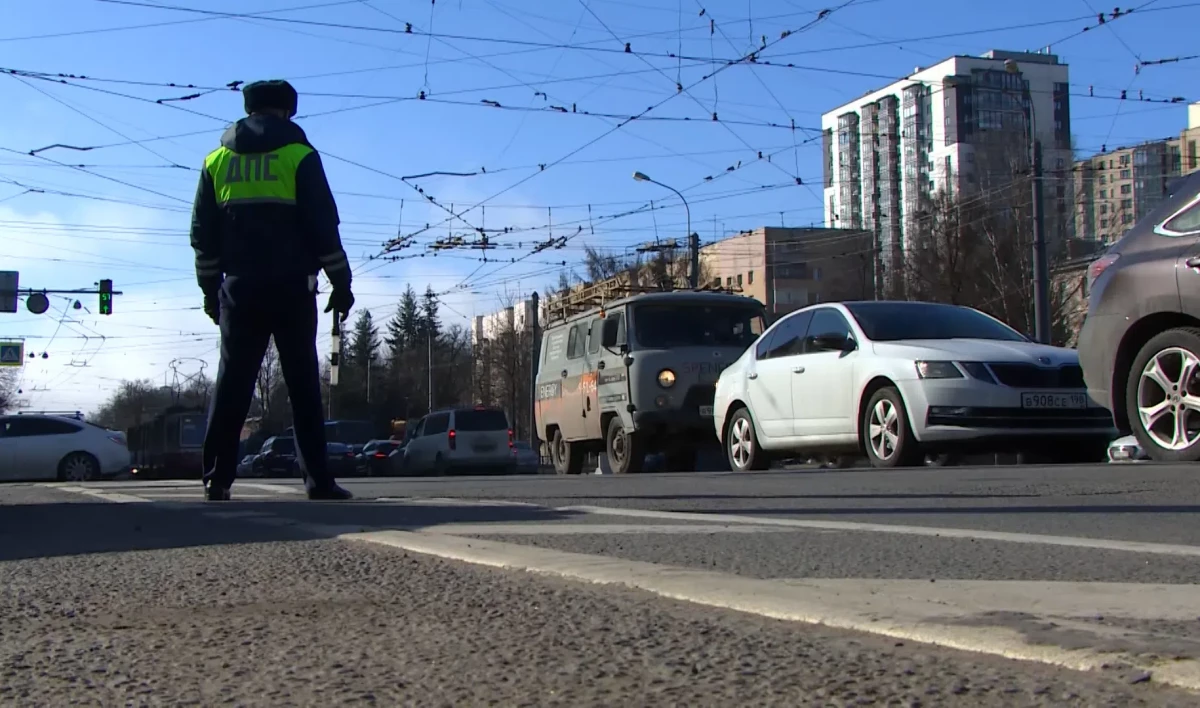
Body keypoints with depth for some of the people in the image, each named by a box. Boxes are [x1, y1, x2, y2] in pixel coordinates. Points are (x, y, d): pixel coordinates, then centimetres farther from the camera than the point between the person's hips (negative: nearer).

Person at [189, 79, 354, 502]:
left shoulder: (217, 160, 11)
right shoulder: (299, 155, 1)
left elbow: (203, 233, 11)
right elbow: (324, 225, -3)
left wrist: (210, 288, 16)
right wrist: (341, 283, 1)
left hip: (240, 288, 3)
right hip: (291, 288, -3)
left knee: (233, 382, 4)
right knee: (303, 384, 0)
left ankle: (217, 478, -1)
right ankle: (317, 479, -4)